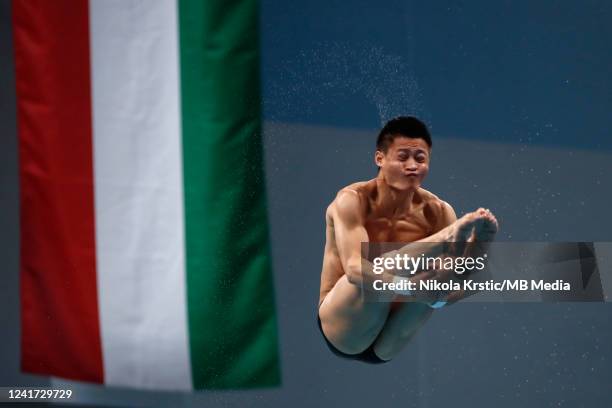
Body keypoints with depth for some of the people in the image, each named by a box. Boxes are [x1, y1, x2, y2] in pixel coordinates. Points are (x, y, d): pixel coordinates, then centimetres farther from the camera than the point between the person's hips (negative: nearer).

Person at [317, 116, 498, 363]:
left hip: (386, 345, 4)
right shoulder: (352, 201, -14)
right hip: (342, 332, -4)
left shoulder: (437, 212, -3)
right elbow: (355, 268, -31)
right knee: (374, 275, -34)